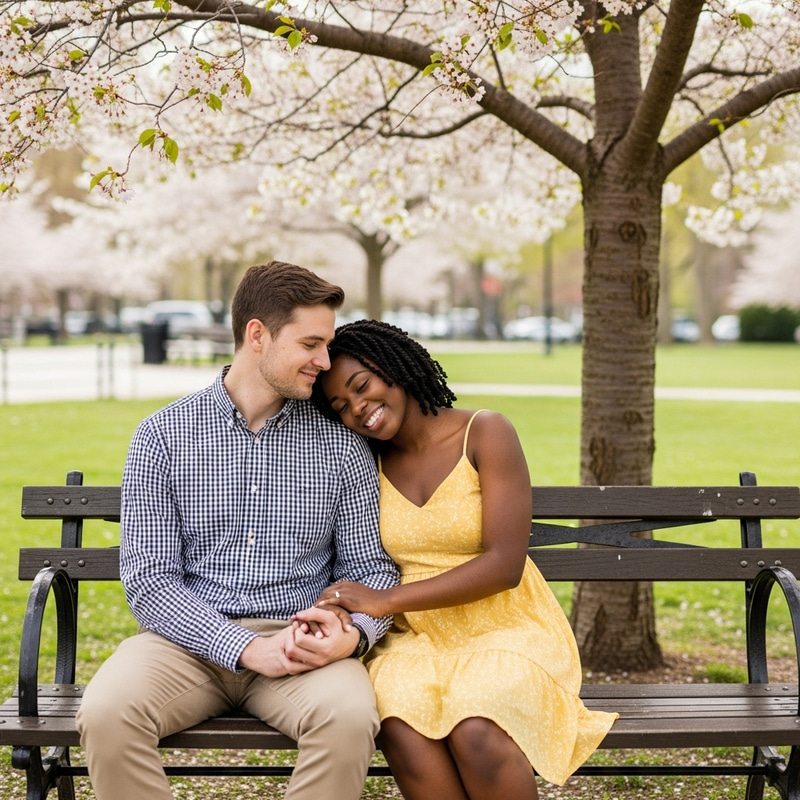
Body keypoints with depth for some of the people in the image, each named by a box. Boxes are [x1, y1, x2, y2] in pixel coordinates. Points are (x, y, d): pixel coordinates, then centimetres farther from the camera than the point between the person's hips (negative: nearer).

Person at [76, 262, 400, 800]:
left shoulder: (343, 446, 7)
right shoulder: (162, 436, 2)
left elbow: (371, 568, 8)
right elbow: (149, 579, -4)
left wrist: (353, 635, -17)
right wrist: (247, 648, -17)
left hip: (301, 645, 1)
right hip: (189, 639, 0)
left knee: (349, 717, -33)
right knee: (105, 714, -31)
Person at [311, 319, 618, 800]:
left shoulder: (485, 434, -7)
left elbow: (504, 565, -15)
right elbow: (365, 567, 10)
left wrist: (385, 600, -19)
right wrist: (339, 616, -14)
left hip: (506, 629, -3)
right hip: (416, 638, 3)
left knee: (475, 732, -35)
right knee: (400, 727, -32)